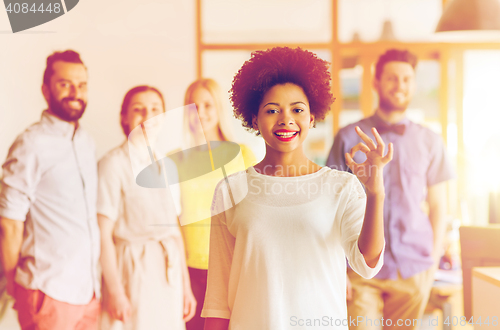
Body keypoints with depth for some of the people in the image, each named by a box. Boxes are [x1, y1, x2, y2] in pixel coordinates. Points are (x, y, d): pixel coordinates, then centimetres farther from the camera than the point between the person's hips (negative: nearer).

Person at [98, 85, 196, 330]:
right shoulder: (114, 163, -10)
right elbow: (104, 234, -11)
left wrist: (186, 286, 12)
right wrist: (115, 291, -13)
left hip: (169, 273, 6)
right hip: (133, 273, -6)